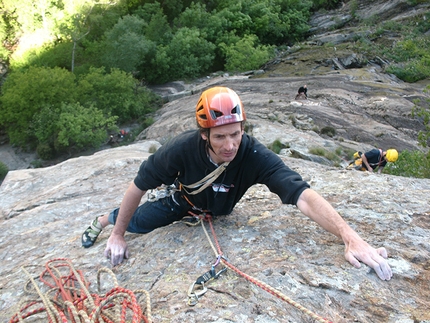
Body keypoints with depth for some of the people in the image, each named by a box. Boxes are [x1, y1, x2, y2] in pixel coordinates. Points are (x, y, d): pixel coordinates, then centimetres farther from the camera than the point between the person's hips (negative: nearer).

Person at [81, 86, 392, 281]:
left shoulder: (256, 155, -42)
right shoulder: (182, 149, -40)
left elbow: (304, 196, -50)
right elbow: (137, 186, -26)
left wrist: (352, 238, -63)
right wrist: (118, 235, -19)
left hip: (218, 210, 1)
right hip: (184, 201, -1)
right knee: (135, 223, 12)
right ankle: (104, 220, 45)